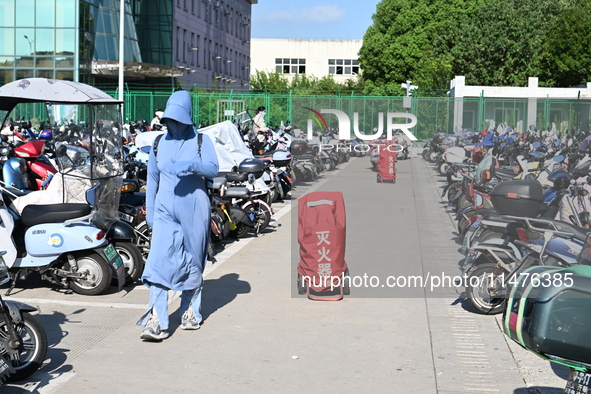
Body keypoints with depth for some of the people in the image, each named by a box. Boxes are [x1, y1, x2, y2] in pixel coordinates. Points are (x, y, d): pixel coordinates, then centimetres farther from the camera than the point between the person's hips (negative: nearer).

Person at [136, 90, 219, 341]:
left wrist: (192, 165, -32)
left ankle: (191, 311, 27)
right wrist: (149, 212, 14)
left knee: (193, 262, 9)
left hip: (195, 212, -1)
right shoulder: (159, 144, 10)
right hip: (165, 211, 1)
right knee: (159, 261, -12)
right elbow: (152, 179, 16)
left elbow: (213, 169, -12)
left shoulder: (201, 140, 2)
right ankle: (157, 321, -15)